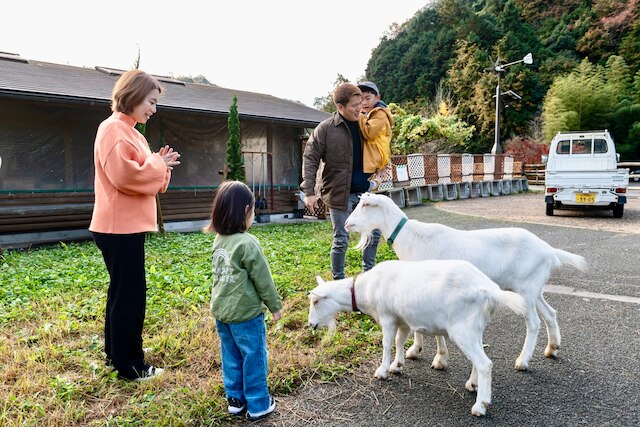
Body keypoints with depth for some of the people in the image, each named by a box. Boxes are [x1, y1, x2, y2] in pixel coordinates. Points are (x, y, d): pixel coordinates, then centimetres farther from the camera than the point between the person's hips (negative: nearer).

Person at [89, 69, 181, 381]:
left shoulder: (129, 131, 16)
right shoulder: (113, 128, -13)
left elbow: (139, 175, 18)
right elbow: (124, 175, -24)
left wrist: (160, 165, 1)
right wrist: (158, 164, -11)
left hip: (127, 227, 10)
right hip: (120, 228, -10)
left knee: (122, 292, 18)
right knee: (131, 295, -2)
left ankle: (116, 353, 32)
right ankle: (130, 365, 9)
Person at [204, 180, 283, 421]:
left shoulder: (218, 241, 3)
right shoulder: (247, 244, -20)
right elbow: (263, 279, -15)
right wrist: (275, 305, -2)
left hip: (221, 311, 7)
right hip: (245, 313, -7)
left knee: (231, 357, 18)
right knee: (254, 358, 8)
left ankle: (235, 400, 32)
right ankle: (258, 405, 20)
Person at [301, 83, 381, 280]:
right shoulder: (325, 129, -10)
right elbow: (310, 159, -10)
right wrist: (309, 191, -17)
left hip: (363, 191, 6)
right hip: (339, 193, -5)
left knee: (374, 232, 11)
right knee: (341, 240, 3)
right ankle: (338, 280, 21)